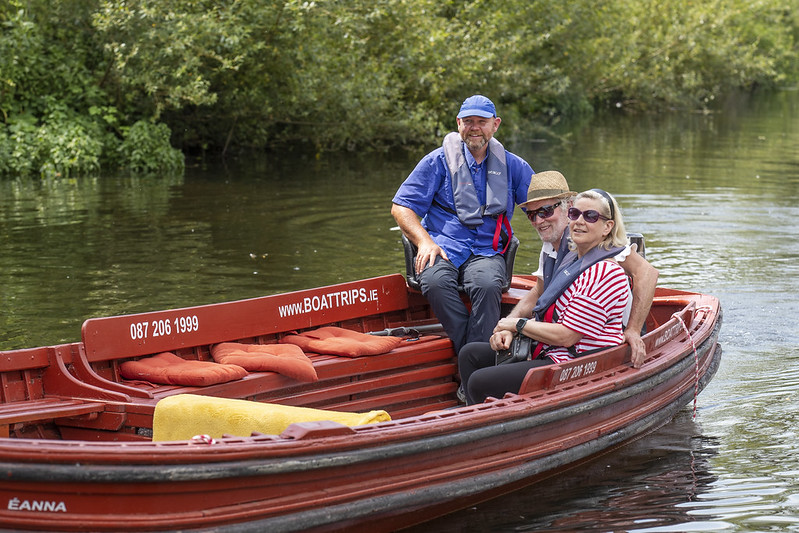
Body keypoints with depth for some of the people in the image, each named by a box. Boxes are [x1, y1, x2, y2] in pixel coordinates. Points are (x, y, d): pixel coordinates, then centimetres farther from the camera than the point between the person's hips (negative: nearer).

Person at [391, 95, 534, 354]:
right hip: (442, 247, 0)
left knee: (487, 284, -36)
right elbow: (401, 207, 7)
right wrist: (425, 242, -10)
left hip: (487, 252, 1)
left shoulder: (511, 165, 16)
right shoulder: (439, 161, 9)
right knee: (435, 282, -37)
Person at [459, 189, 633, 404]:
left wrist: (518, 324, -7)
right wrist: (510, 332, 0)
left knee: (480, 383, -18)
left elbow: (566, 336, -21)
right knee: (470, 354, 11)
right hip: (551, 352, 11)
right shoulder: (571, 259, 13)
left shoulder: (604, 273, -18)